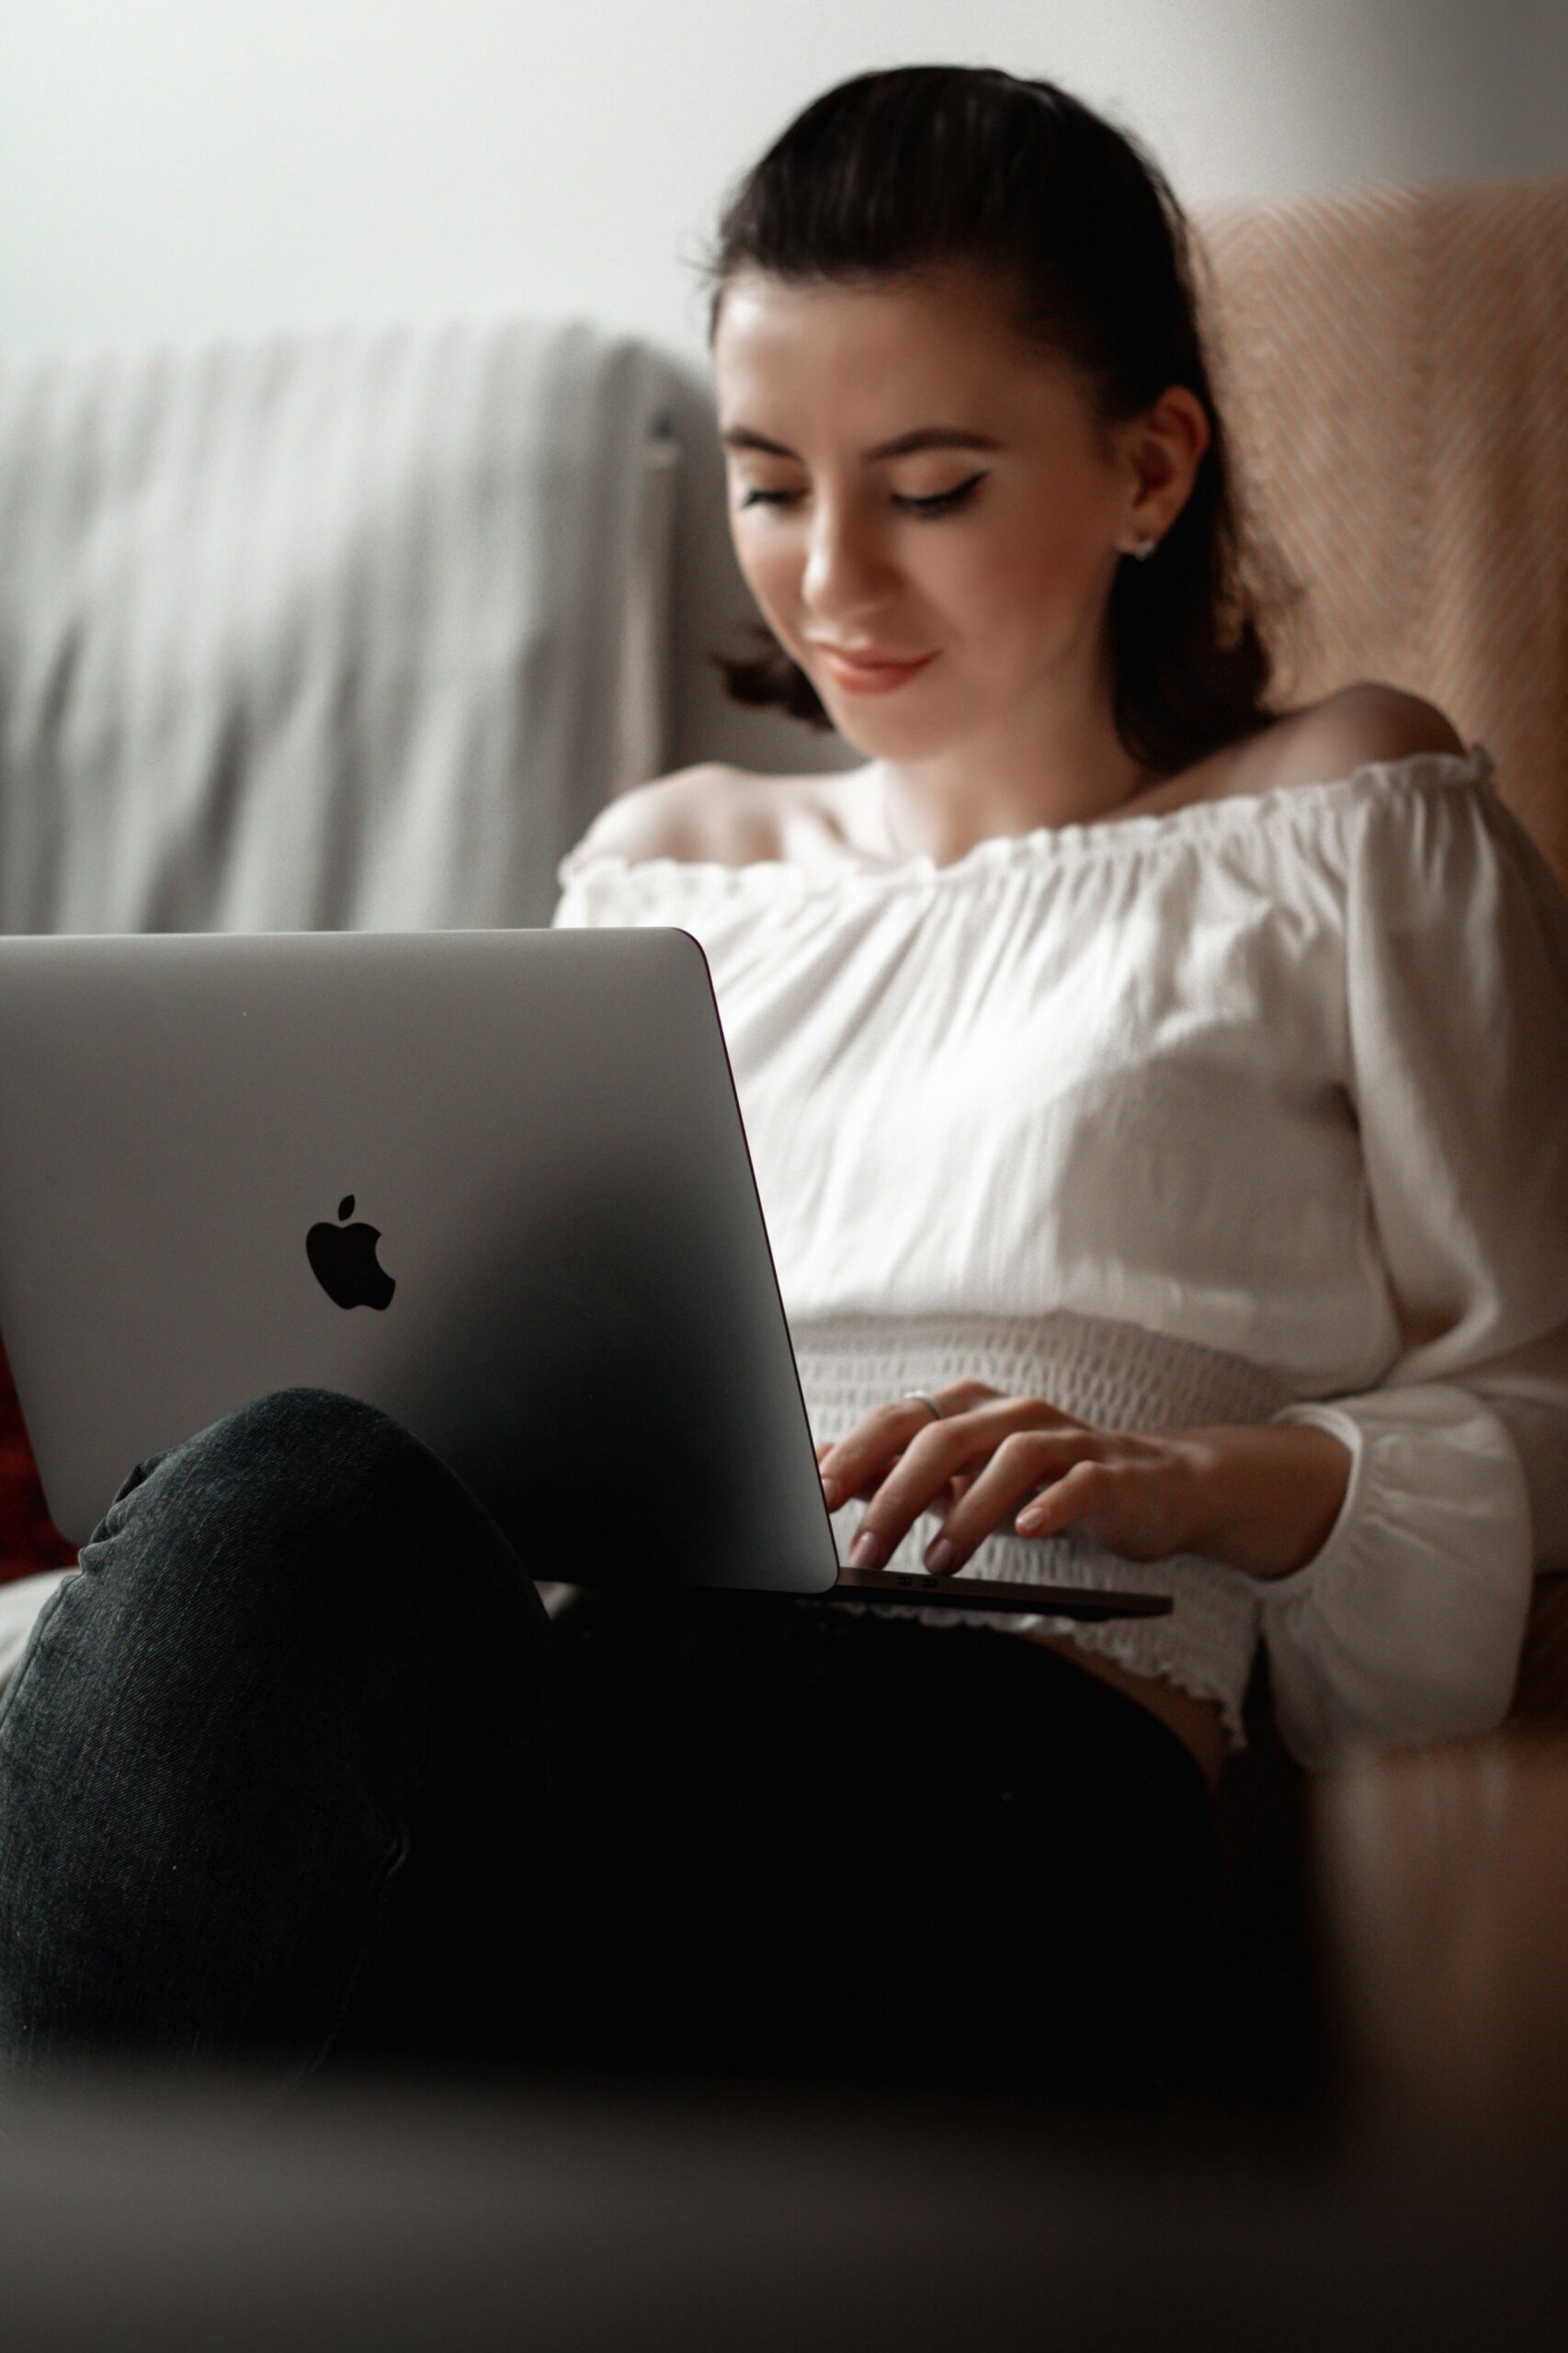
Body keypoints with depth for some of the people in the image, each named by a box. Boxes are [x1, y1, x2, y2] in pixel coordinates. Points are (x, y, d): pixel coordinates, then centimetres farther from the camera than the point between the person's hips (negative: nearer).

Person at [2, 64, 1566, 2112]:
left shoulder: (1356, 828, 19)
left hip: (1014, 1762, -4)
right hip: (611, 1664, 4)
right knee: (291, 1497, -35)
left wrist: (1203, 1475, -6)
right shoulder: (659, 869, 33)